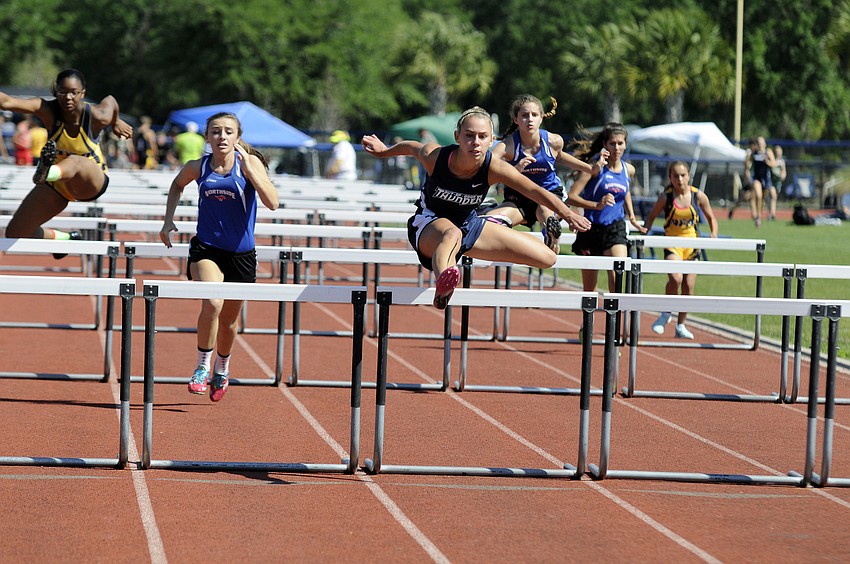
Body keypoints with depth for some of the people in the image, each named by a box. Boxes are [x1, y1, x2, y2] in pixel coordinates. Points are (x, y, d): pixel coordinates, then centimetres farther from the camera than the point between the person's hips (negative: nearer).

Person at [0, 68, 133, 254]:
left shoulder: (97, 116, -20)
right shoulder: (48, 110, -20)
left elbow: (110, 100, 5)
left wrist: (116, 123, 24)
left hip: (91, 182, -3)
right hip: (56, 186, 4)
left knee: (75, 162, -40)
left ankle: (45, 172, -77)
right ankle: (65, 239, 30)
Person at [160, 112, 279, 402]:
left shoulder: (249, 163, -10)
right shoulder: (197, 167, -3)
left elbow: (272, 202, -23)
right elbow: (177, 185, 21)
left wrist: (249, 168, -29)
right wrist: (168, 220, 11)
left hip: (241, 254, 0)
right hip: (206, 249, 0)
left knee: (229, 320, 13)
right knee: (212, 303, -27)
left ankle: (222, 370, 42)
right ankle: (202, 367, -7)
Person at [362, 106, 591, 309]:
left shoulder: (494, 168, -24)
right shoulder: (434, 156, -24)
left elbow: (535, 190, -27)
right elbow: (411, 147, -2)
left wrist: (567, 213, -40)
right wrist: (384, 151, 17)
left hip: (468, 224, 4)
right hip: (429, 225, -4)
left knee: (547, 258, 0)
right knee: (452, 234, -45)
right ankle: (443, 283, -74)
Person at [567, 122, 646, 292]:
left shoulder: (629, 170, 5)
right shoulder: (595, 167, -9)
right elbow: (571, 197, -16)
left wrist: (631, 217, 22)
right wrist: (597, 205, -29)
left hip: (616, 229, 2)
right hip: (592, 229, -2)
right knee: (589, 289, 7)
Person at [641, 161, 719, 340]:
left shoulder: (698, 196, -2)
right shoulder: (666, 197, -6)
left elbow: (711, 218, 10)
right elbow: (651, 217, 6)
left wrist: (714, 234, -8)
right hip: (672, 243, -2)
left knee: (689, 286, 2)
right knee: (675, 278, -25)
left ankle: (681, 325, 17)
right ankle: (666, 314, 0)